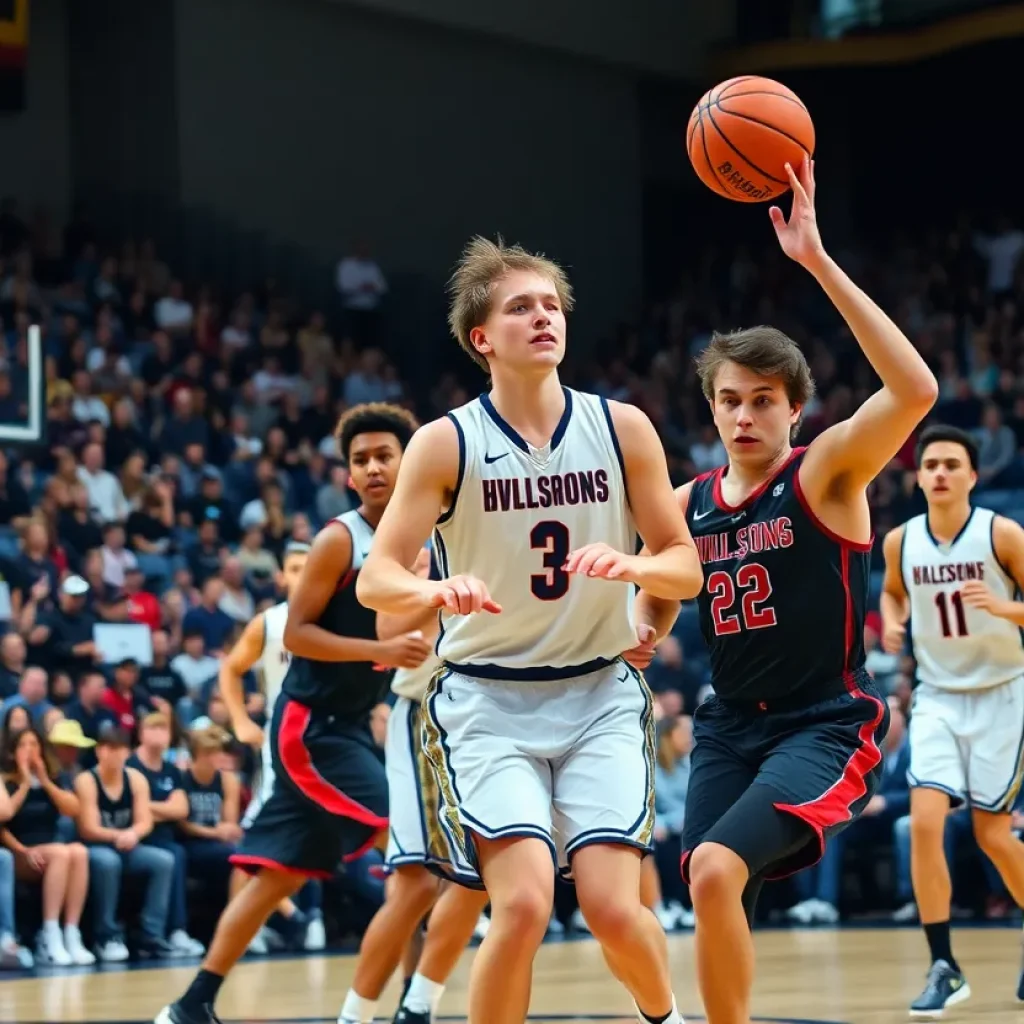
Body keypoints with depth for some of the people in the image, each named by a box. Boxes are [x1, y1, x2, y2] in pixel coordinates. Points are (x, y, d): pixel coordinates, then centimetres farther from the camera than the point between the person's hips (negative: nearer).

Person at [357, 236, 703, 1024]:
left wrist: (631, 566, -21)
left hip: (600, 693, 2)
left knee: (614, 907, -11)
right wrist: (437, 590, -33)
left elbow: (686, 568, 2)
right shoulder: (447, 444, -7)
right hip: (488, 698, -1)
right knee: (523, 904, -19)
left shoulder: (623, 429, -1)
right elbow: (375, 579, -10)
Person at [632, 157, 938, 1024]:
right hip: (730, 725, 6)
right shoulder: (688, 505, 7)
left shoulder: (827, 473, -9)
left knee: (716, 869, -25)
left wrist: (819, 264, -33)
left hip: (825, 725, -6)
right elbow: (651, 605, 23)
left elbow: (916, 392, -28)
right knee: (712, 897, 3)